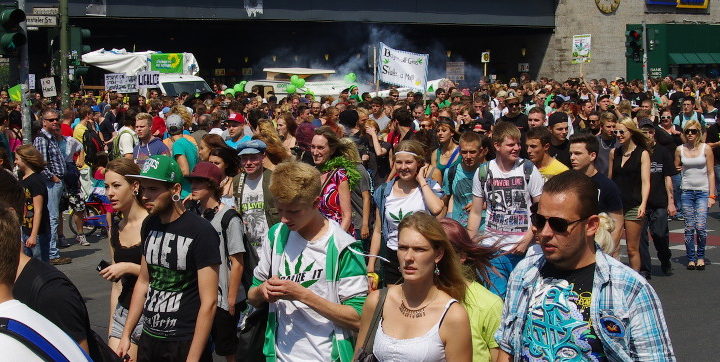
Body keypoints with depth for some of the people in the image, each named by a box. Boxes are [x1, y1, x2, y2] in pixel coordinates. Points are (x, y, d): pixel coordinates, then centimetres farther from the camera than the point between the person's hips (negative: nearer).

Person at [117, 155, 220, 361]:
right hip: (148, 339, 6)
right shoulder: (149, 225, 4)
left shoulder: (201, 232, -15)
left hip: (185, 344, -6)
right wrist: (126, 335, 12)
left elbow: (208, 302, -17)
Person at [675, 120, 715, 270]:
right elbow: (675, 168, 18)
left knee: (700, 226, -11)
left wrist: (711, 195, -4)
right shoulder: (680, 149, 5)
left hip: (703, 191, -2)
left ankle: (700, 256, 9)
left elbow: (711, 173, 0)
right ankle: (691, 259, 13)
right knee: (689, 228, 1)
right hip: (687, 191, 2)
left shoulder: (705, 148, -1)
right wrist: (680, 169, -5)